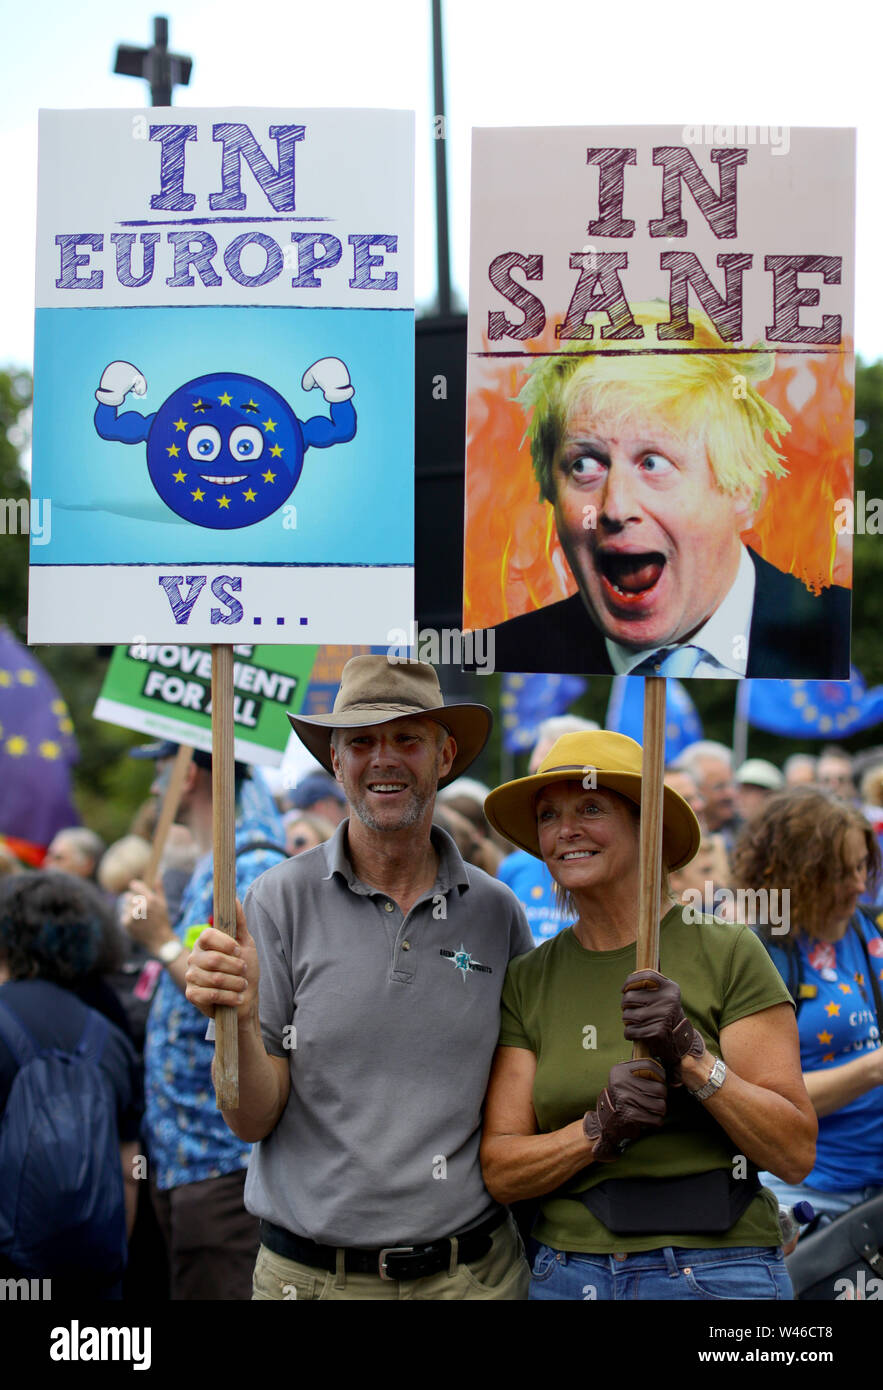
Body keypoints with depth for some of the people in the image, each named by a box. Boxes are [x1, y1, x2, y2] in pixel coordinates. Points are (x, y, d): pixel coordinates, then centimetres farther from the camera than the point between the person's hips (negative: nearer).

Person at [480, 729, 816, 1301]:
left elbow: (796, 1153, -9)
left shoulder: (728, 953, -6)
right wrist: (598, 1129, -18)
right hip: (566, 1271, 3)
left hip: (713, 1270, -2)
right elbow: (500, 1170, -2)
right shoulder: (527, 981, 2)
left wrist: (691, 1055, -21)